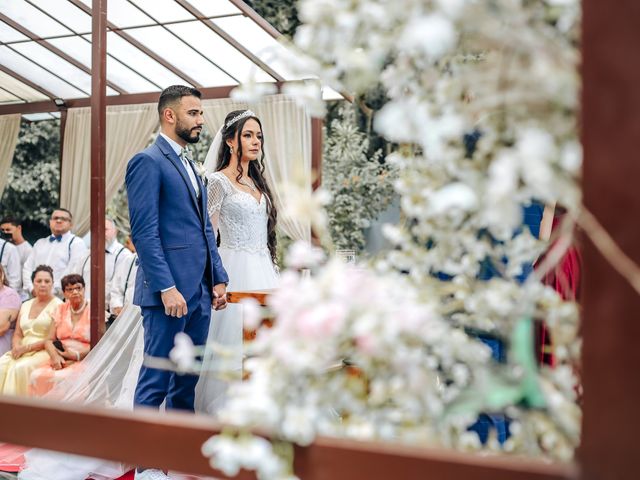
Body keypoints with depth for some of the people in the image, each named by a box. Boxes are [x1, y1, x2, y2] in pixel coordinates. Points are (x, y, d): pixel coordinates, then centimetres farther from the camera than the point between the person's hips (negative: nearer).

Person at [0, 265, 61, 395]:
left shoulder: (57, 305, 0)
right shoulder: (25, 305, 20)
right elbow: (17, 334, 18)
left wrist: (27, 348, -14)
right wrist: (17, 347, -5)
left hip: (44, 351, -5)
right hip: (22, 351, 6)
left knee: (20, 368, -32)